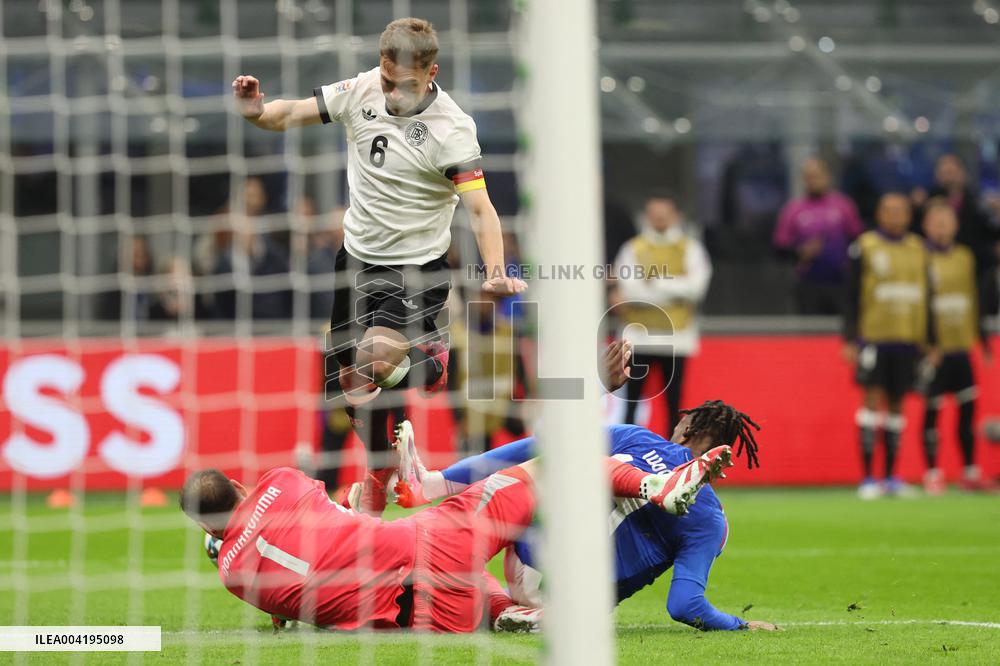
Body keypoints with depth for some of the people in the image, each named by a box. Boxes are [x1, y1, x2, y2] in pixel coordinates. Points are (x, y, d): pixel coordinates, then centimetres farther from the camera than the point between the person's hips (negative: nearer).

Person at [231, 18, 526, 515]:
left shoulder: (451, 129, -21)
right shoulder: (361, 91, -6)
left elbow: (480, 208, -25)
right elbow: (290, 115, 1)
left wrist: (495, 273, -40)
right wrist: (257, 111, -22)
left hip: (415, 266, -6)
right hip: (357, 253, 6)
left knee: (378, 361, -26)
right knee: (353, 381, 11)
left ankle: (441, 366, 7)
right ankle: (379, 478, 34)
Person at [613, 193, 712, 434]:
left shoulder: (689, 248, 3)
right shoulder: (633, 248, 1)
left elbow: (696, 286, -12)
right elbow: (630, 289, -13)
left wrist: (653, 283, -14)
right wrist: (674, 290, -15)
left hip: (676, 335, 1)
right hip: (639, 335, -1)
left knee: (673, 402, 7)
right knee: (631, 401, 0)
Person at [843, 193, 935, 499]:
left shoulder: (918, 249, 12)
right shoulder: (865, 247, -1)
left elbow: (926, 298, 17)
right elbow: (853, 297, 0)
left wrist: (930, 342, 15)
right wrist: (850, 339, -5)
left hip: (907, 338, 4)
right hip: (873, 335, -4)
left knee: (896, 403, 7)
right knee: (873, 397, -9)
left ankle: (891, 477, 13)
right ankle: (868, 478, -7)